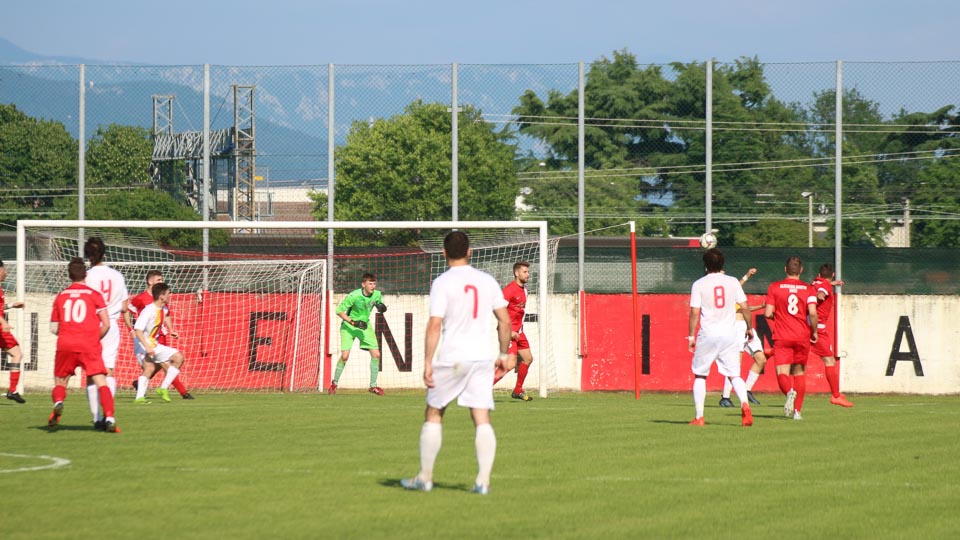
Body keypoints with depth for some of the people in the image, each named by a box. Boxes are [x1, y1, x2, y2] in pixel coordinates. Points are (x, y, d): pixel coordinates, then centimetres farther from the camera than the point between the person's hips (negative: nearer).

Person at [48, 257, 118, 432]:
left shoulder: (61, 296, 12)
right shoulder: (94, 295, 5)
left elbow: (54, 328, 13)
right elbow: (106, 324, -1)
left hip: (65, 345, 2)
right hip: (90, 346, -2)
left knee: (60, 382, 16)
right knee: (101, 383, -3)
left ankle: (58, 403, -16)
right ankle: (109, 418, -20)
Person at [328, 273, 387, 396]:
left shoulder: (377, 295, -10)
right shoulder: (354, 296, -25)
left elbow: (379, 305, 12)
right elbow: (339, 311, -19)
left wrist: (381, 307, -14)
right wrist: (353, 322, -27)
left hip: (365, 325, 5)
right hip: (348, 326, -5)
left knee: (376, 354, -6)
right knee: (344, 356, -14)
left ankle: (373, 386, 8)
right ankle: (334, 383, 8)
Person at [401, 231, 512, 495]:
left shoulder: (442, 283, -7)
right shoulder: (487, 281, 7)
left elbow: (434, 325, -13)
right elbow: (505, 321, 8)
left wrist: (427, 362, -10)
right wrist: (504, 354, 19)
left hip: (452, 359, -3)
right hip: (482, 359, 3)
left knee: (433, 414, 10)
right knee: (482, 419, 1)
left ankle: (425, 477, 14)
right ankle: (483, 480, -8)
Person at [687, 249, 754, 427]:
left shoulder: (699, 285, -3)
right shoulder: (732, 282, 4)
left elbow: (694, 313, -6)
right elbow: (744, 307, 3)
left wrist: (691, 336, 1)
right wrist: (749, 328, 17)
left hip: (707, 335, -2)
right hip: (729, 335, 2)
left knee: (700, 375, 11)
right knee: (734, 375, 5)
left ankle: (699, 417, 7)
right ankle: (744, 404, -23)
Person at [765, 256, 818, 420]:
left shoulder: (774, 287, 0)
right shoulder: (808, 289, 1)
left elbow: (768, 313, -5)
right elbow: (812, 313, -12)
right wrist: (814, 331, 3)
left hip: (782, 338, -2)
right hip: (802, 337, 2)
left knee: (782, 373, -6)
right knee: (799, 373, 16)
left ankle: (789, 392, -39)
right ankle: (797, 410, 12)